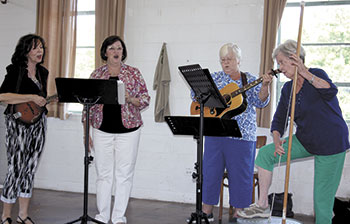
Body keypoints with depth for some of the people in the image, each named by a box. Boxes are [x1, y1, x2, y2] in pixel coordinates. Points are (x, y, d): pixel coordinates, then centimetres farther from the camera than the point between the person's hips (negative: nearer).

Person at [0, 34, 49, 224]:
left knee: (30, 168, 10)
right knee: (16, 168, -5)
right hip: (18, 124, -6)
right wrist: (31, 97, -19)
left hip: (38, 124, 7)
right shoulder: (15, 70, -8)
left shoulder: (42, 72, 13)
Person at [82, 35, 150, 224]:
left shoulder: (133, 73, 3)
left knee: (124, 174, 1)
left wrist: (129, 98, -17)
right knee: (103, 174, 5)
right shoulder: (96, 74, 7)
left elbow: (145, 100, 3)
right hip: (102, 130, 1)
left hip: (128, 130, -1)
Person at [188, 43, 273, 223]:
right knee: (210, 171, 7)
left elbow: (260, 102, -7)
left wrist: (265, 86, -24)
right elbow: (196, 92, 7)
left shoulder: (250, 81, 5)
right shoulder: (214, 78, 11)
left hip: (242, 135, -2)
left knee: (240, 174, 2)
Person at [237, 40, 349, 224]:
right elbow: (279, 120, 5)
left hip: (331, 143, -6)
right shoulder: (287, 88, 6)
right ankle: (262, 206, 2)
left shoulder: (317, 74, -11)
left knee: (322, 198, -3)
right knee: (265, 153, -7)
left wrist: (305, 73, -31)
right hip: (304, 141, 6)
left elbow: (331, 91, -33)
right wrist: (277, 141, -13)